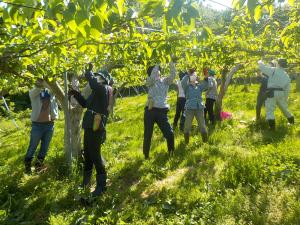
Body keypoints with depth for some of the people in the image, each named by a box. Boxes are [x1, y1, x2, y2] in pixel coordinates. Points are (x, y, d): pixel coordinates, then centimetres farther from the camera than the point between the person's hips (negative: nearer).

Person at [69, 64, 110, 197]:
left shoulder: (103, 89, -9)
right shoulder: (96, 92, 19)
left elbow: (93, 82, -29)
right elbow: (85, 103, 27)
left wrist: (88, 72, -10)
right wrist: (75, 94, 17)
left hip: (96, 128, -10)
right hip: (90, 127, 10)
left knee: (95, 156, -5)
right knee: (87, 154, 19)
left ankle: (101, 185, 8)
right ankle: (86, 182, 35)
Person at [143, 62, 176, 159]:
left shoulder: (165, 81, 10)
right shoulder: (150, 81, 2)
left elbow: (173, 75, -6)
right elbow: (152, 77, -20)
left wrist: (171, 63, -14)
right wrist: (157, 65, -16)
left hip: (162, 111, 2)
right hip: (150, 110, -2)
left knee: (170, 133, 0)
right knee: (148, 135, 6)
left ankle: (171, 153, 22)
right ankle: (146, 155, 23)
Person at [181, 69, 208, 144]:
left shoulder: (199, 86, 13)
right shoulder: (187, 86, 3)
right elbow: (183, 82, -17)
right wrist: (188, 75, -20)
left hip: (199, 108, 3)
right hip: (190, 108, -3)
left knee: (202, 125, 8)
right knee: (187, 125, 0)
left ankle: (205, 140, 20)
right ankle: (186, 142, 13)